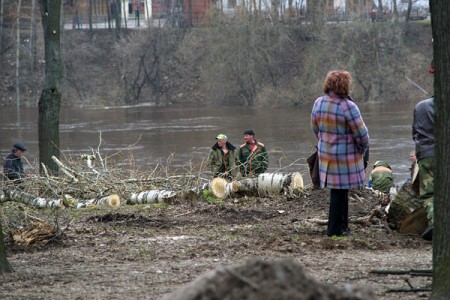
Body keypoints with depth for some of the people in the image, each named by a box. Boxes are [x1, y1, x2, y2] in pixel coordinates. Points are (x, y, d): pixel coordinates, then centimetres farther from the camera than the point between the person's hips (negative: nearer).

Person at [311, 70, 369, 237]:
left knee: (339, 191, 16)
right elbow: (361, 134, -15)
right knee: (339, 191, 2)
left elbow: (315, 128, 12)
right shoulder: (348, 107, -20)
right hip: (346, 157, -7)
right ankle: (334, 228, 7)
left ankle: (342, 226, 24)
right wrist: (362, 148, 5)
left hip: (325, 153, 7)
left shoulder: (319, 103, 0)